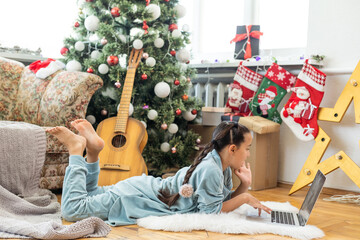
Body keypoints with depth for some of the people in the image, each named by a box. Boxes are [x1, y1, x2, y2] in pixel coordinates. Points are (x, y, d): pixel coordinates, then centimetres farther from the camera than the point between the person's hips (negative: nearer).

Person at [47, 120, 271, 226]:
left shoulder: (222, 167, 1)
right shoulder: (210, 170, -28)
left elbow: (225, 200, 6)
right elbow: (212, 210, -23)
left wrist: (244, 186, -10)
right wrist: (246, 198, -16)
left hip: (148, 186, 9)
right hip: (139, 197, -9)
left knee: (88, 195, 22)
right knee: (72, 210, -10)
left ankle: (93, 149, 15)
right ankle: (77, 148, -1)